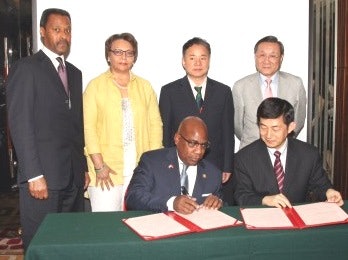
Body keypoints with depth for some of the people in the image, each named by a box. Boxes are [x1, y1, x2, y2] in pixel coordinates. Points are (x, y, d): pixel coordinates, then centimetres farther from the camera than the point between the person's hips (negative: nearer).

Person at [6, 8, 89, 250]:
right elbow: (20, 125, -10)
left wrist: (84, 167, 12)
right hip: (42, 177, -6)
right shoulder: (26, 68, -4)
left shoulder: (75, 73, 17)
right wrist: (34, 175, -15)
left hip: (74, 177, 6)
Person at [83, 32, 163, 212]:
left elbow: (155, 124, 10)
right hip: (106, 170, -2)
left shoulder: (145, 86, 13)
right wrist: (99, 166, -10)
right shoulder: (95, 86, 4)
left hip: (140, 170, 3)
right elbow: (88, 127, -3)